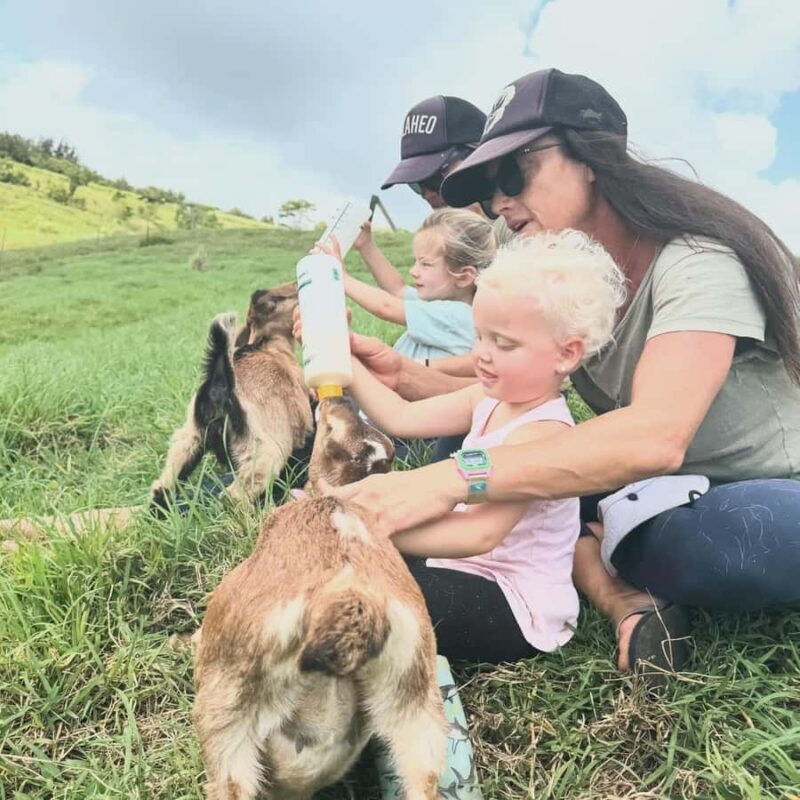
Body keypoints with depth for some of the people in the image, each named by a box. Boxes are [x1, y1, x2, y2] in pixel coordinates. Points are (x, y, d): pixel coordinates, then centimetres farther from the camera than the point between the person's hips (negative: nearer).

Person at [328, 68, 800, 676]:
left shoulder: (696, 262, -24)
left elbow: (655, 437, -40)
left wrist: (450, 478, -46)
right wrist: (406, 375, -18)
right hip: (660, 494, 7)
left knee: (723, 538, -39)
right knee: (515, 459, -9)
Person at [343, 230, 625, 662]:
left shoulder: (542, 432, -28)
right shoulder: (494, 398, -1)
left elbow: (481, 533, -40)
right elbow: (401, 418, 1)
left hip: (515, 610, -8)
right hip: (473, 571, 9)